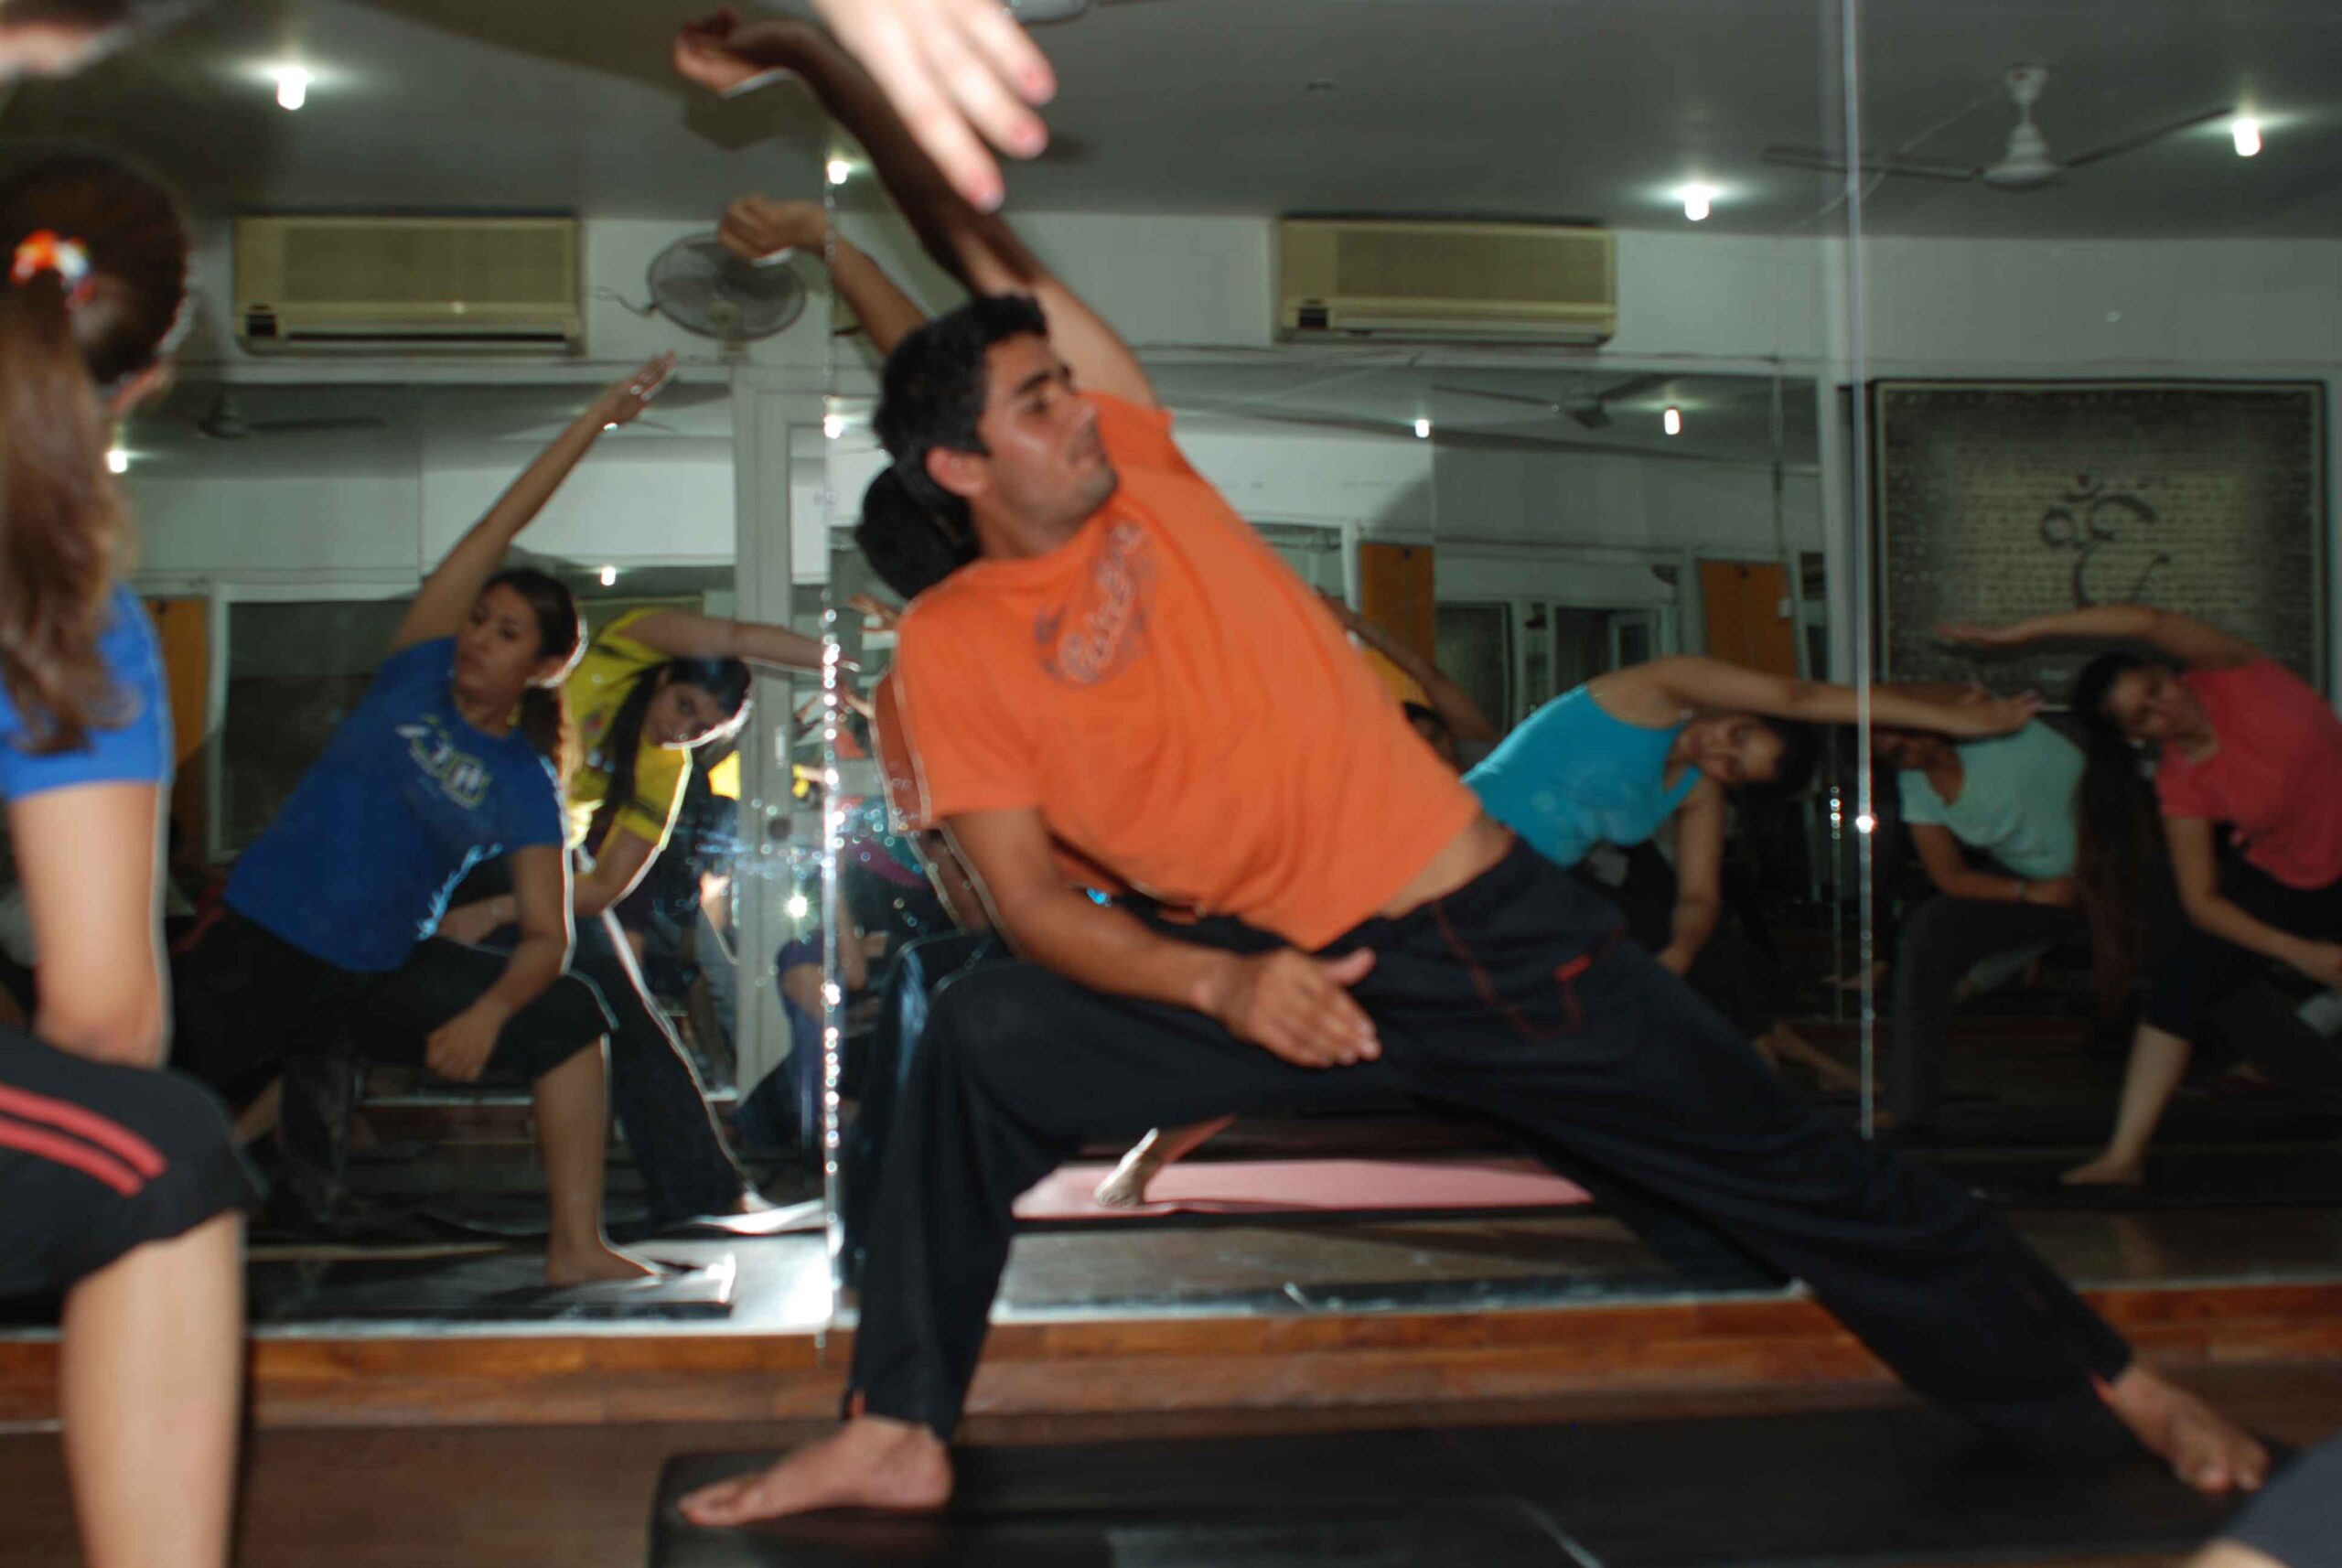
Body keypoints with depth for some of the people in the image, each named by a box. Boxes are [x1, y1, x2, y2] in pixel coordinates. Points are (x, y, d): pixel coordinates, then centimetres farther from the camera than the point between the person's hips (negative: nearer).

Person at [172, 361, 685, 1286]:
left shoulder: (525, 786, -2)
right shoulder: (420, 669, -2)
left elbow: (546, 934, -8)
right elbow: (494, 535, -7)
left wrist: (492, 1009, -28)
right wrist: (593, 423, -8)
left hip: (382, 971, 1)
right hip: (253, 949, -1)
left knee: (567, 1015, -8)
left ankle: (576, 1246, -3)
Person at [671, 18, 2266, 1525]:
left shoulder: (1136, 465, -1)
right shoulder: (949, 647, -3)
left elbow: (991, 251, -2)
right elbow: (1031, 901, -9)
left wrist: (827, 62, -8)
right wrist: (1223, 988, -24)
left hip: (1495, 927, 0)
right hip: (1282, 969, 0)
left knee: (1797, 1167, 6)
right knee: (981, 1045, -16)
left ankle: (2111, 1388, 22)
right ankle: (897, 1434, -5)